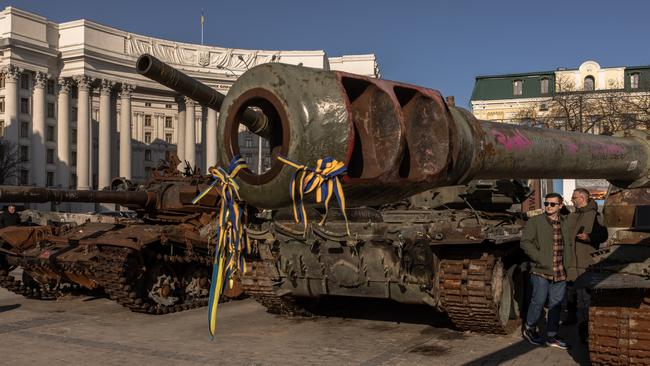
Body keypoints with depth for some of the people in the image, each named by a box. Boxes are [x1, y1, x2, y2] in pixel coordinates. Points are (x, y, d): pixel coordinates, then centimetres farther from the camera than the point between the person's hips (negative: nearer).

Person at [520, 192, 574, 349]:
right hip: (541, 271, -5)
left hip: (560, 273, 5)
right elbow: (525, 242, -10)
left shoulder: (565, 223, 11)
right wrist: (540, 259, -16)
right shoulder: (534, 222, -4)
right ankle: (529, 329, 19)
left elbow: (570, 244, 24)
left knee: (556, 305, 10)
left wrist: (567, 264, 13)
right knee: (539, 301, -3)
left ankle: (552, 336, 21)